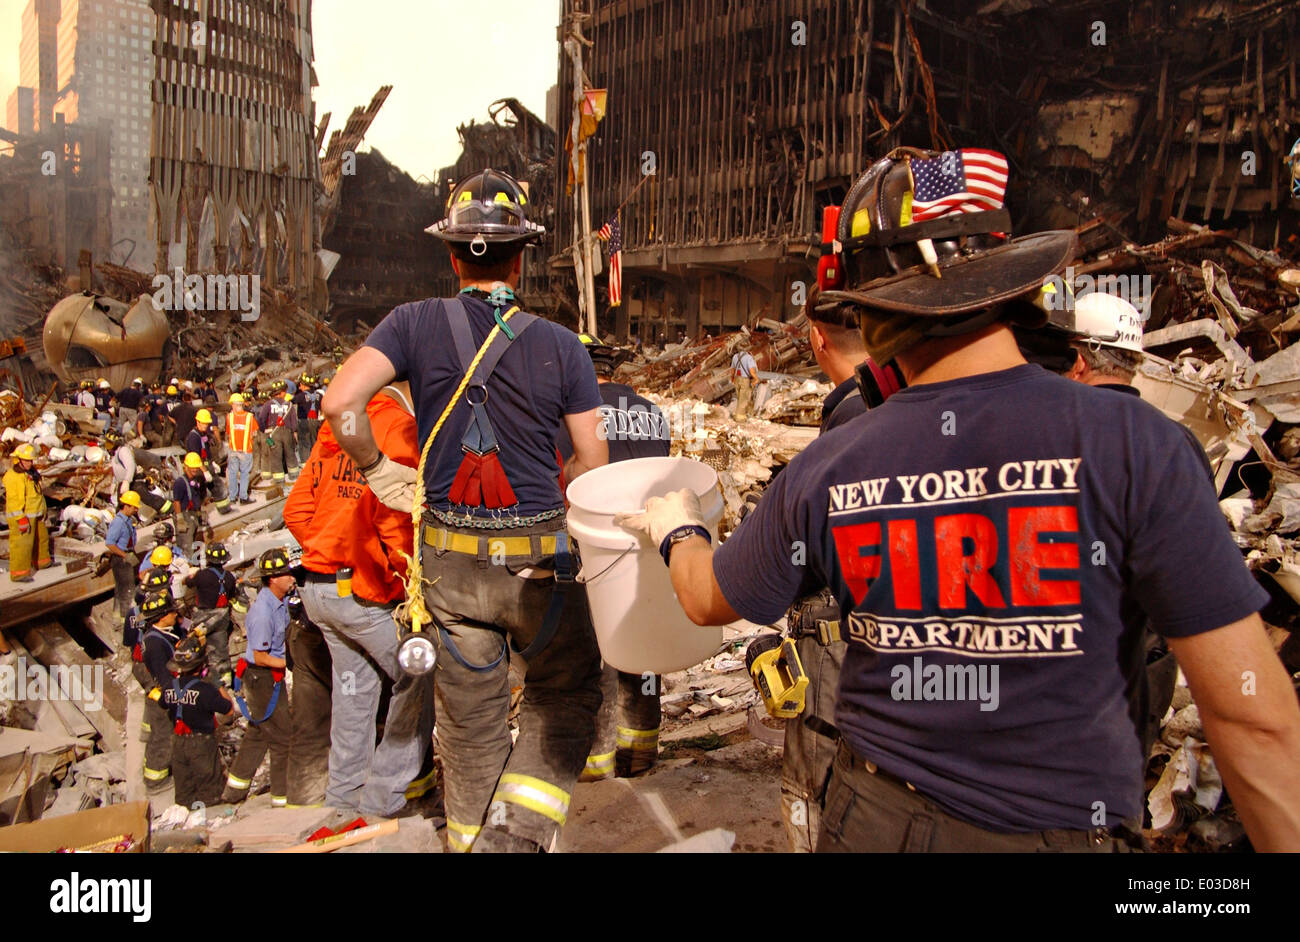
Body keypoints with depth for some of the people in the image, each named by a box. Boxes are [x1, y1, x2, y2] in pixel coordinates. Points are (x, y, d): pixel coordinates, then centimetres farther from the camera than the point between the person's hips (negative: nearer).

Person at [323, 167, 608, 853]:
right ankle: (517, 830, 7)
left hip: (449, 557, 2)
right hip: (538, 557, -2)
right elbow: (593, 465, -3)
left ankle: (471, 835, 33)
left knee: (469, 715, 17)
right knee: (567, 690, 19)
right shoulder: (560, 345, -5)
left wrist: (376, 470, 1)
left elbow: (341, 401, -15)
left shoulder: (416, 323, -3)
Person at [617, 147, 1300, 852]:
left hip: (872, 819, 2)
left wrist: (676, 530, 26)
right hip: (1062, 827, -2)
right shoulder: (1129, 442, -20)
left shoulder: (823, 473, -12)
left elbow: (708, 602, 6)